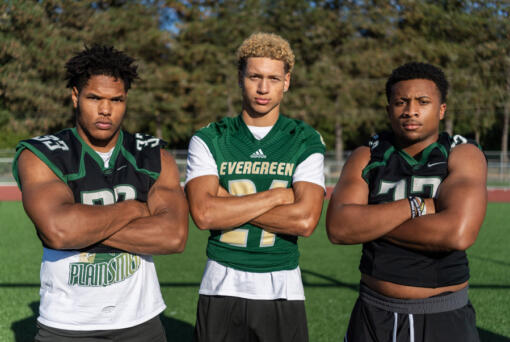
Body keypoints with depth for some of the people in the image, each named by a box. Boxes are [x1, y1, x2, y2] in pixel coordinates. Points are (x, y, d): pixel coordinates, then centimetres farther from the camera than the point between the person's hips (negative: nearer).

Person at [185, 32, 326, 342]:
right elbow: (204, 214, -15)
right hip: (221, 285, 0)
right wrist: (277, 195, -14)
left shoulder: (307, 143, 0)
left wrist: (228, 204, -13)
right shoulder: (208, 141, 0)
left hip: (282, 291, 0)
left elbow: (304, 221, -14)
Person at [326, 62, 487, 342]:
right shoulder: (366, 158, 0)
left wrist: (370, 222, -14)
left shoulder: (464, 156, -7)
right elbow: (338, 228, -14)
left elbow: (458, 234, -23)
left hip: (444, 318, -2)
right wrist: (414, 206, -19)